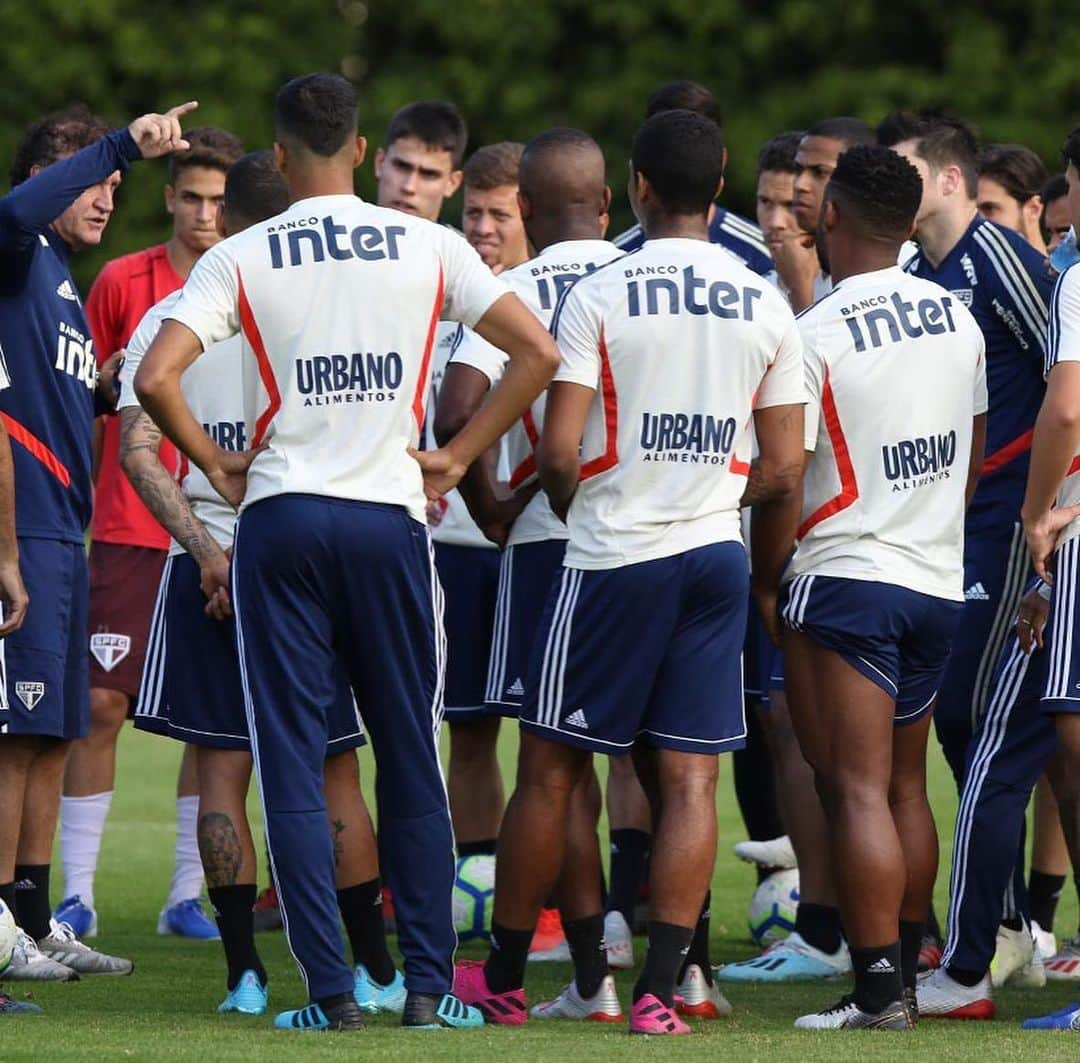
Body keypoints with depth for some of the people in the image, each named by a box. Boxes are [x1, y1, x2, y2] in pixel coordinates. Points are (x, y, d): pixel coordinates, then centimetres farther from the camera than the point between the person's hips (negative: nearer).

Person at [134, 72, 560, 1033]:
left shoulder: (240, 259, -2)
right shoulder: (428, 248, 2)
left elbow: (155, 379, -12)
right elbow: (539, 353, -2)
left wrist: (216, 467, 3)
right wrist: (457, 458, 6)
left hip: (281, 520, -1)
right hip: (391, 518, 1)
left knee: (293, 763, 4)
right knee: (413, 760, 10)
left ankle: (331, 990, 0)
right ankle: (430, 983, 9)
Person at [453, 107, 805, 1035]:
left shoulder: (598, 296, -9)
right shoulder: (767, 307, 3)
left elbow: (559, 453, -13)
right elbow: (785, 471, 4)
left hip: (614, 555, -3)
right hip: (718, 553, 3)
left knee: (553, 767, 7)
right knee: (689, 779, 3)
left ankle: (504, 976, 16)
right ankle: (660, 990, -3)